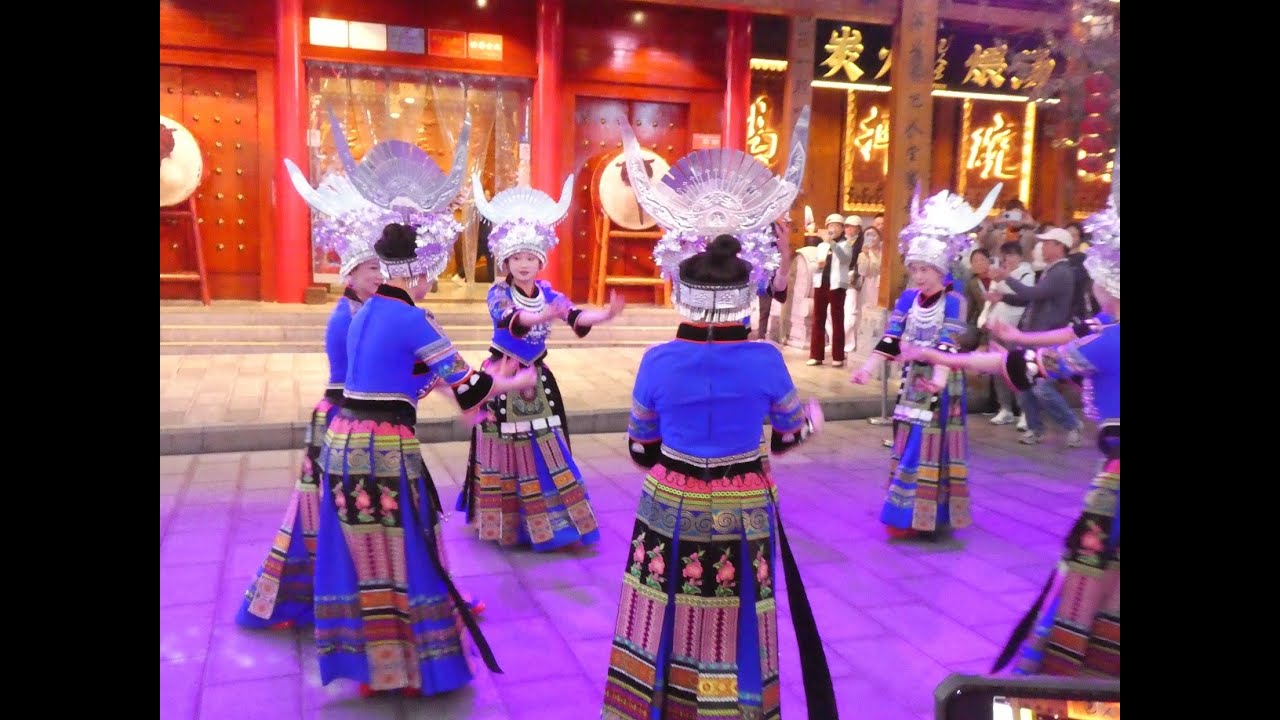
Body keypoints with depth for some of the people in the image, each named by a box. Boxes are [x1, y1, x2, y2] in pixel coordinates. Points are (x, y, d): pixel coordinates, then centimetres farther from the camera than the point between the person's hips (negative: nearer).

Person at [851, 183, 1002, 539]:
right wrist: (867, 368, -16)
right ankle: (908, 513, 23)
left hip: (940, 385, -5)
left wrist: (939, 379, -40)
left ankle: (928, 515, 9)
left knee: (932, 448, -1)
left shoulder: (954, 303, -13)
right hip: (912, 382, 5)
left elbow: (948, 346, -23)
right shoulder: (908, 298, 2)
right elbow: (890, 340, -3)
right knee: (910, 446, 11)